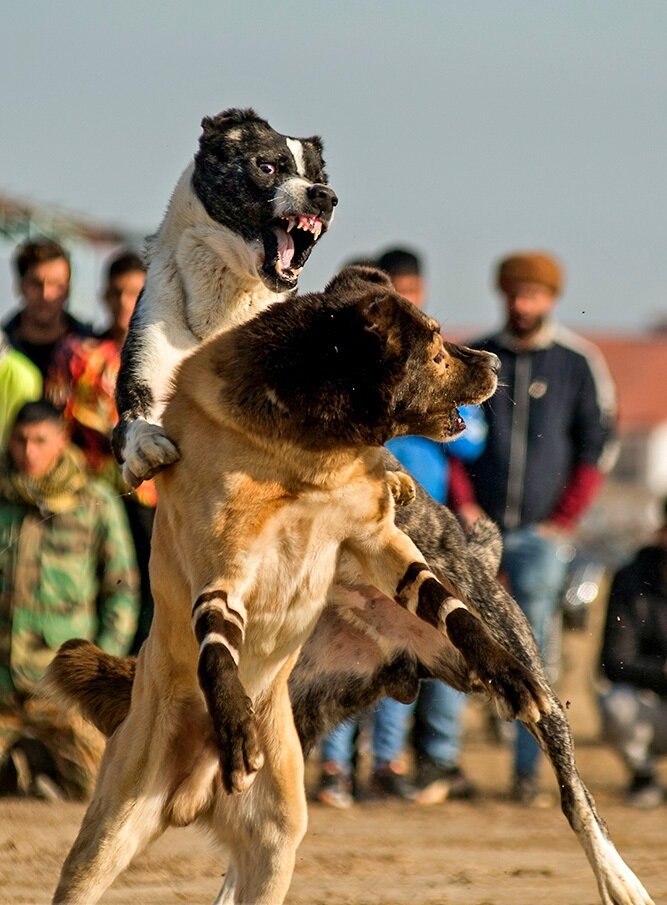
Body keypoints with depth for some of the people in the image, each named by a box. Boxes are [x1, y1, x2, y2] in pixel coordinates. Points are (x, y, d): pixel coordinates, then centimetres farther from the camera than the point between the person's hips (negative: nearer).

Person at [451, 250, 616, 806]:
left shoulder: (579, 363, 3)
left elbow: (598, 444, 4)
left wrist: (565, 520, -3)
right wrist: (463, 505, -2)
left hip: (541, 534, -1)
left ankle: (528, 773, 2)